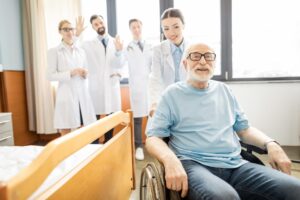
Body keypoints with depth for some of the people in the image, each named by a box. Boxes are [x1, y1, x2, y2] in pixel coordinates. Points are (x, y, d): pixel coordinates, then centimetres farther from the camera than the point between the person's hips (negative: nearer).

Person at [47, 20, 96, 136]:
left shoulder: (81, 51, 14)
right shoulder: (54, 51, 2)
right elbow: (50, 76, -5)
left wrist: (85, 74, -2)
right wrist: (71, 73, -16)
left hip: (82, 95, 4)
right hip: (66, 96, -4)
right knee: (66, 135, 2)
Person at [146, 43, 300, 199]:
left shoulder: (224, 90, 17)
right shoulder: (173, 94, 3)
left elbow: (244, 129, 22)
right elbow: (153, 137, -2)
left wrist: (271, 144, 2)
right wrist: (171, 160, -23)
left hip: (235, 165, 6)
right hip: (194, 165, -5)